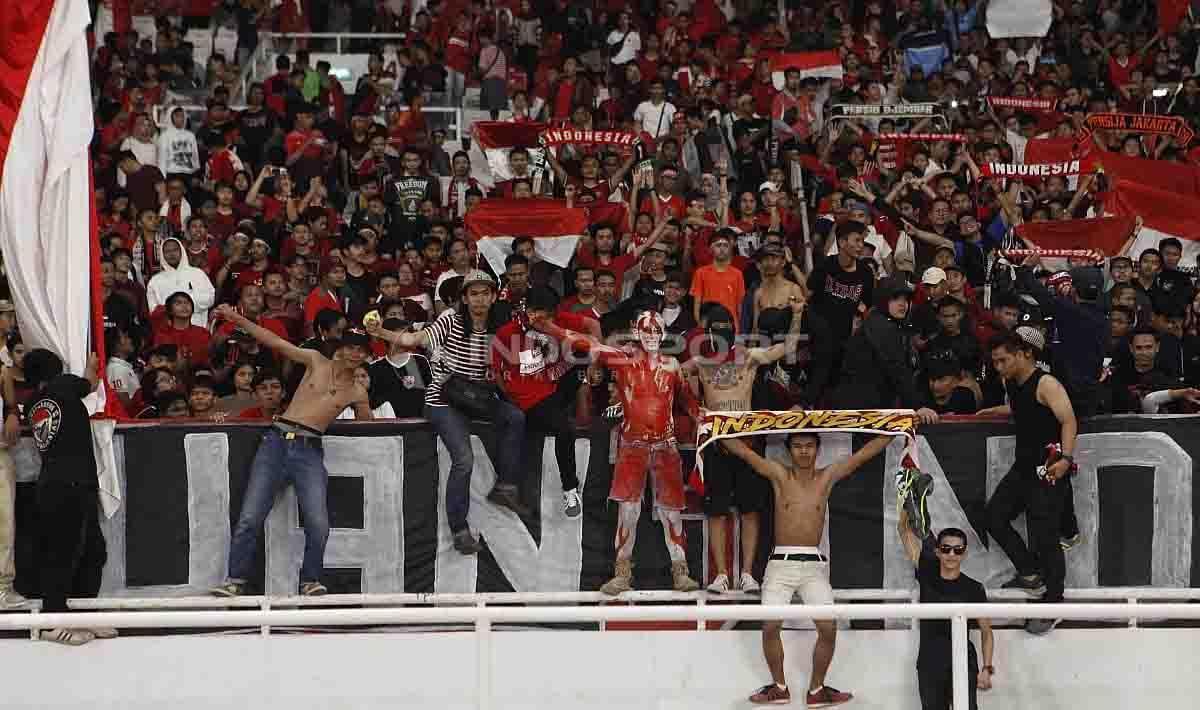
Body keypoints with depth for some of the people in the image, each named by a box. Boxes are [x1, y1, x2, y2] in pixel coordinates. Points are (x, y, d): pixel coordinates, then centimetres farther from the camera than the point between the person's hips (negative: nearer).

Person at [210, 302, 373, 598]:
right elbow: (275, 342, 7)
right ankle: (236, 580, 1)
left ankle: (310, 580, 4)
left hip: (309, 451, 0)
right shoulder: (316, 361, 10)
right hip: (276, 441, 0)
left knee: (318, 524, -15)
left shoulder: (357, 393, 12)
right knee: (250, 517, -7)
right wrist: (237, 319, 3)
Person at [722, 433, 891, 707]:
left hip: (814, 564, 1)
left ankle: (817, 689, 3)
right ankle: (779, 686, 4)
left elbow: (865, 453, 8)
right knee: (770, 625, -16)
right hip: (781, 562, -1)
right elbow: (741, 450, 2)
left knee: (828, 627, -14)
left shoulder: (828, 477, 9)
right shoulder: (779, 475, 6)